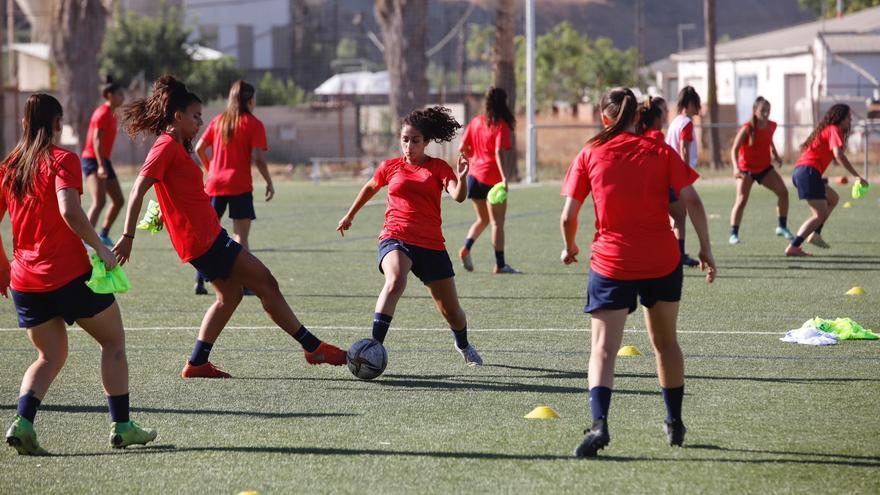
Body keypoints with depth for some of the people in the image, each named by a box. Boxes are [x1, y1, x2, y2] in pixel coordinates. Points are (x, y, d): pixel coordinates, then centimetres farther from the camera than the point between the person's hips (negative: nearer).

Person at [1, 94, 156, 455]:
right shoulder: (61, 160, -8)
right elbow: (69, 211, -23)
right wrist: (101, 249, -16)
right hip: (70, 274, -6)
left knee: (50, 356, 17)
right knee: (113, 341, 13)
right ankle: (121, 426, 11)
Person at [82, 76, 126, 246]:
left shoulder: (111, 115, 14)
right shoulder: (102, 114, -14)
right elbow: (96, 140, -22)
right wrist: (101, 165, -29)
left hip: (104, 161, 10)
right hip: (93, 161, -10)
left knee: (118, 200, 14)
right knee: (99, 201, -22)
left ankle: (104, 235, 25)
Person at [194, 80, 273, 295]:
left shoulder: (218, 121, 10)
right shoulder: (253, 124, -4)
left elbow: (199, 148, 10)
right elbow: (257, 157, -11)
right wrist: (269, 182, -3)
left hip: (215, 183, 4)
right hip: (240, 185, -4)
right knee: (240, 235, -3)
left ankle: (200, 281, 8)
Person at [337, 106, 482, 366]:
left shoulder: (439, 168, 3)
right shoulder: (391, 167, 7)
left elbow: (458, 196, -14)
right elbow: (370, 188, 27)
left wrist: (462, 178, -35)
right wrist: (350, 216, 37)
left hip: (431, 245, 1)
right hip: (396, 238, -1)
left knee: (451, 311, 10)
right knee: (395, 281, -35)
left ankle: (463, 345, 44)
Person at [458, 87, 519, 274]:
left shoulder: (475, 122, 7)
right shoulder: (501, 125, -10)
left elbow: (463, 148, 8)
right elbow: (498, 153, -21)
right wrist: (504, 177, -26)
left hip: (474, 175, 6)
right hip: (493, 178, -6)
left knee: (482, 219, 20)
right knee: (497, 222, 2)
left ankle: (466, 248, -2)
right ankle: (500, 264, 4)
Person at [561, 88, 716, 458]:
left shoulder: (589, 156, -1)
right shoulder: (660, 153, 2)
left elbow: (568, 216, -4)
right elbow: (692, 204, -4)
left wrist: (570, 248, 14)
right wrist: (705, 249, 3)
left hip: (611, 264, -2)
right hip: (663, 261, 2)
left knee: (603, 349, -6)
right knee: (665, 342, 20)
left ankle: (599, 423, -28)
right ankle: (675, 423, 31)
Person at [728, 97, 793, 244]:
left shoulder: (771, 126, -3)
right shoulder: (747, 129, -20)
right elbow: (734, 149, -21)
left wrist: (775, 155, 8)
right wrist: (736, 167, -36)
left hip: (765, 167, 5)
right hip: (746, 169, -5)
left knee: (783, 192, -5)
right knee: (742, 200, -14)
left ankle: (782, 227, 8)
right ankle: (733, 234, -7)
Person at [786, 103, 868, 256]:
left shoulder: (826, 130, 25)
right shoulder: (834, 130, -4)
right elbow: (839, 155, -18)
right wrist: (857, 176, -17)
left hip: (800, 171, 10)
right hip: (809, 171, -10)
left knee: (833, 199, 25)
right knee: (820, 215, -10)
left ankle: (815, 234, 14)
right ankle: (793, 248, -20)